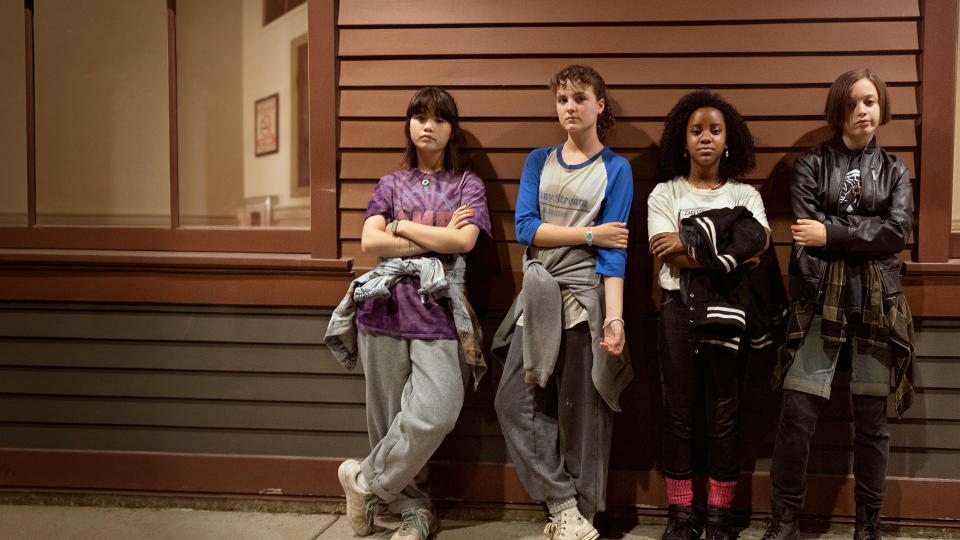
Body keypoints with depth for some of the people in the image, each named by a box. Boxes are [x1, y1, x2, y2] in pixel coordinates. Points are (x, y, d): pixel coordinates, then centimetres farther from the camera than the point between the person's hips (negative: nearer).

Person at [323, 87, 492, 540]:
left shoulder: (468, 184, 12)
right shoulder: (390, 184, 16)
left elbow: (464, 241, -5)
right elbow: (370, 241, 0)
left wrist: (401, 226, 0)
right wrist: (437, 239, -4)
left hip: (437, 311, -1)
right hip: (385, 306, 2)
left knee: (435, 413, -15)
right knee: (389, 416, 3)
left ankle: (366, 480, 5)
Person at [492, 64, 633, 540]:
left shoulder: (615, 169, 2)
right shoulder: (539, 161, 12)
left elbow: (614, 250, -8)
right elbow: (526, 228, -2)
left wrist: (615, 316, -18)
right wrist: (591, 235, -9)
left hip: (586, 296, -3)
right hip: (538, 296, 4)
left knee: (581, 409, 3)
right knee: (515, 402, -2)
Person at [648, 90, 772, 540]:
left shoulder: (745, 195, 11)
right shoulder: (664, 194, 8)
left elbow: (756, 242, -10)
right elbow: (669, 257, -8)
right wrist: (731, 256, -12)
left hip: (728, 309, 1)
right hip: (679, 307, 0)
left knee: (724, 414, 4)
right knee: (679, 413, 4)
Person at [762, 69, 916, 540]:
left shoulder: (894, 170, 14)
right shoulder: (812, 164, 8)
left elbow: (899, 230, -3)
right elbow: (806, 233, -5)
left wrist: (832, 234, -10)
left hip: (877, 303, 2)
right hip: (820, 302, -2)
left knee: (872, 419, 5)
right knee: (797, 412, -6)